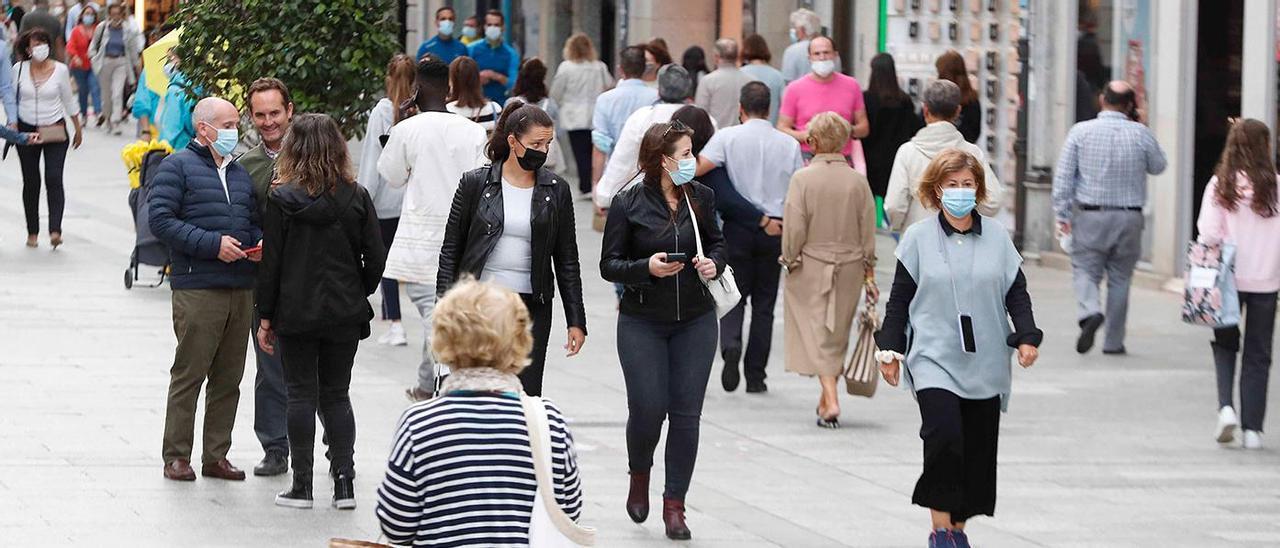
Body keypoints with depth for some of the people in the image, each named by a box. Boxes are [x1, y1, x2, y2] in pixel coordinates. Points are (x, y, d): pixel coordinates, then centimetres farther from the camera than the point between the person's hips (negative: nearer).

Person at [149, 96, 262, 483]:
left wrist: (259, 243, 4)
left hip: (240, 289, 7)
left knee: (228, 378, 8)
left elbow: (254, 221, 29)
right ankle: (177, 456, 1)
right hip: (197, 289, -7)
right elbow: (161, 219, -11)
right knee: (189, 374, -5)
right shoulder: (178, 166, -2)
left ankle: (216, 456, 15)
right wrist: (213, 244, -16)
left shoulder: (240, 173, 20)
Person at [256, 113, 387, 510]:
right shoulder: (356, 197, -2)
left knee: (302, 395, 6)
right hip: (345, 313, 2)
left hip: (296, 313, -2)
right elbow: (376, 257, -1)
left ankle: (302, 485, 5)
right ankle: (344, 483, 5)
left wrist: (265, 317, 1)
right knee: (336, 394, 11)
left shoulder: (282, 200, -8)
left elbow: (271, 263, -5)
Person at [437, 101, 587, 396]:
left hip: (532, 306, 1)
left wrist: (576, 320, 6)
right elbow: (450, 251, 4)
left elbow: (567, 260, 10)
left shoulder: (555, 190, 6)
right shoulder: (476, 183, 0)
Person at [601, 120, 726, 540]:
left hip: (695, 321, 3)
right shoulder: (629, 205, -8)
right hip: (642, 322, -3)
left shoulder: (700, 198, 2)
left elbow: (716, 241, 18)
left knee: (686, 414, -1)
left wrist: (714, 262, -4)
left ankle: (674, 505, 8)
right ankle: (639, 477, 25)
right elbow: (609, 265, -4)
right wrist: (647, 268, -22)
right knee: (647, 409, -7)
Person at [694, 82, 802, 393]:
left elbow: (697, 168, -17)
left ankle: (731, 346, -22)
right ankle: (755, 376, 9)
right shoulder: (788, 144, 4)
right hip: (776, 230, 2)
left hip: (738, 227, -2)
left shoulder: (728, 137, -5)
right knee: (764, 303, 9)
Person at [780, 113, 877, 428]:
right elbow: (868, 230, 3)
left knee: (817, 334, 0)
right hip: (850, 266, 4)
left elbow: (794, 228, -13)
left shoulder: (803, 179, -12)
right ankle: (826, 399, 27)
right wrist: (869, 273, 10)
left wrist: (790, 261, 1)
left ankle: (831, 401, -15)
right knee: (838, 333, 16)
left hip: (811, 266, -4)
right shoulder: (857, 181, -2)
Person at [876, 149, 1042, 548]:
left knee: (979, 447, 6)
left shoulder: (997, 237, 6)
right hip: (935, 359, -3)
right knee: (943, 434, -20)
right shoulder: (918, 238, 2)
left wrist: (1026, 337, -2)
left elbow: (1016, 291, 10)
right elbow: (900, 299, 5)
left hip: (986, 362, 3)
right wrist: (890, 349, 3)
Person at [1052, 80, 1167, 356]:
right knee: (1120, 278, 11)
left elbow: (1063, 176, -5)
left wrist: (1062, 214, 0)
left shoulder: (1081, 131, -4)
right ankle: (1114, 341, 14)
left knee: (1085, 270, 7)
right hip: (1129, 217, 1)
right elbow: (1158, 166, 13)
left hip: (1089, 216, -1)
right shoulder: (1140, 133, -3)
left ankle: (1090, 312, -23)